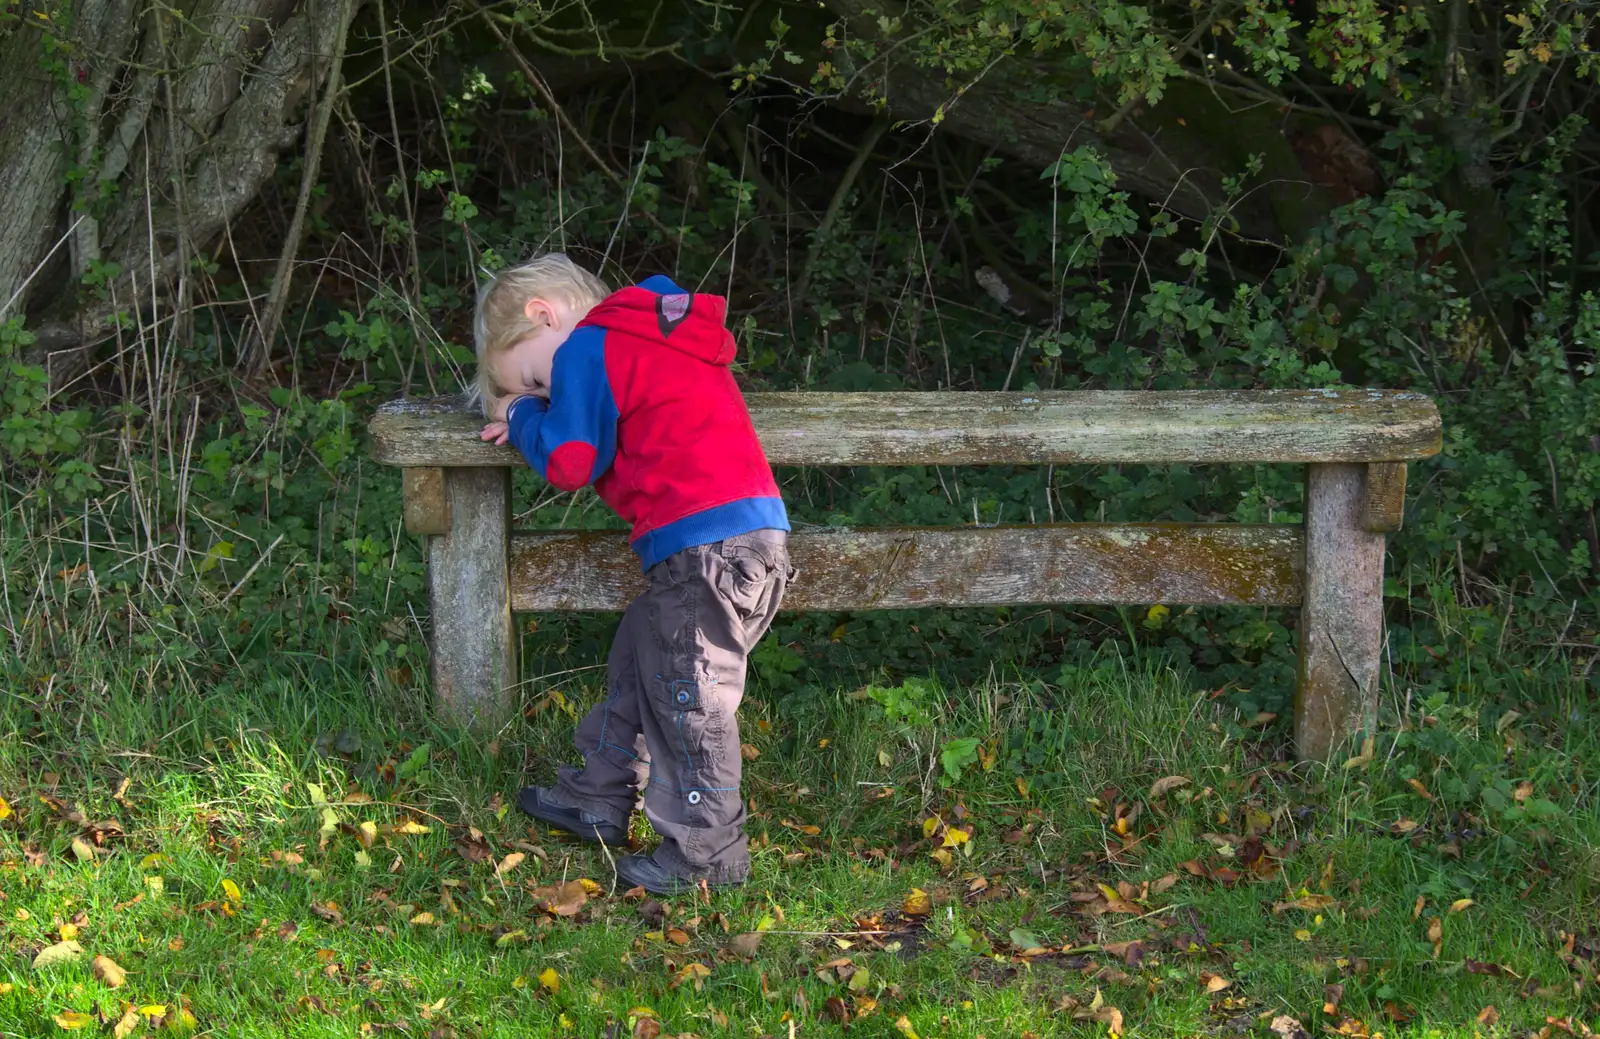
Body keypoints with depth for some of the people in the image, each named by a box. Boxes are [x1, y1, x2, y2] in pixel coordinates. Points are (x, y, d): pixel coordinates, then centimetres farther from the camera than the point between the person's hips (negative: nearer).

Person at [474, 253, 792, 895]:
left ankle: (707, 853, 2)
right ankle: (599, 799, 34)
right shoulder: (650, 342, 24)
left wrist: (523, 415, 8)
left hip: (708, 545, -11)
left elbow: (570, 462, -10)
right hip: (755, 534, 11)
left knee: (688, 694, -4)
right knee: (638, 662, 23)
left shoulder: (584, 348, -5)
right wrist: (534, 424, 20)